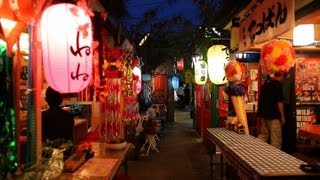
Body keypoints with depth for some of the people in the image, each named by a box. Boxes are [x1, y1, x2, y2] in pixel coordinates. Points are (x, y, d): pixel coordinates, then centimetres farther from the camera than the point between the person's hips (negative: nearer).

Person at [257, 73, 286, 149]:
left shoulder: (266, 83, 12)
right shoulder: (277, 85, -12)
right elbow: (279, 102, -16)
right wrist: (282, 117, -10)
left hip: (263, 114, 8)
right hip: (273, 115, -8)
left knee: (264, 134, 16)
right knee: (276, 138, 2)